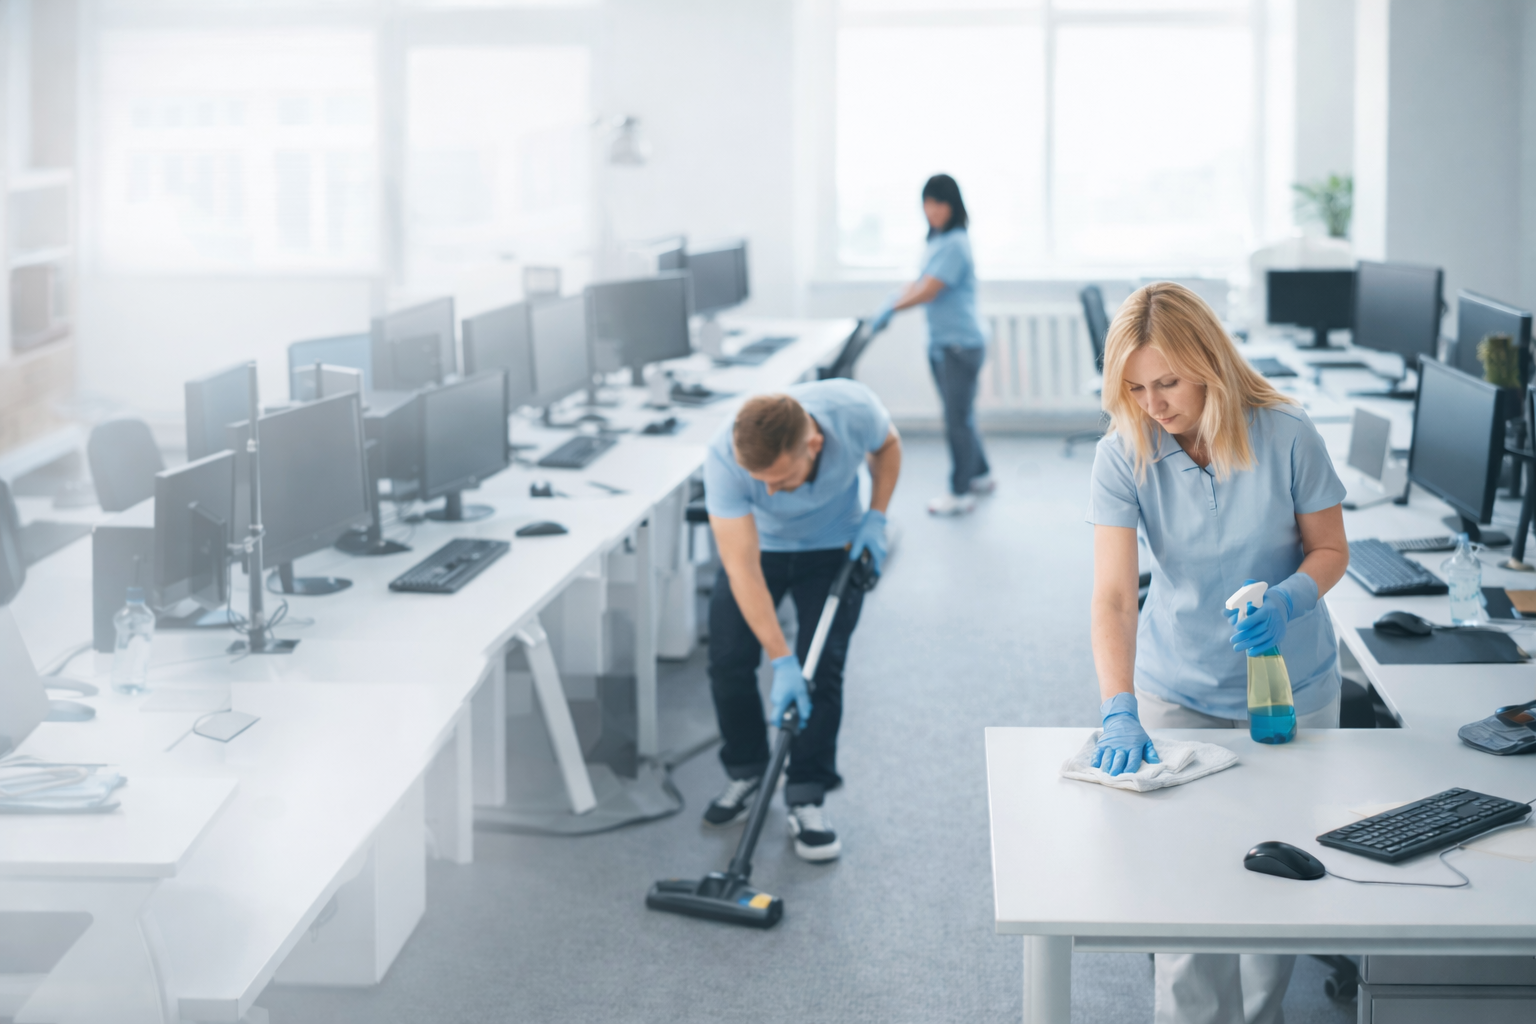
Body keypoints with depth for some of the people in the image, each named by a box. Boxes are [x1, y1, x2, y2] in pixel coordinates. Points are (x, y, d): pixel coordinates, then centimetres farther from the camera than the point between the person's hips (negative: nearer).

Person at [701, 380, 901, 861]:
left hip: (834, 547, 0)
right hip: (758, 546, 0)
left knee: (822, 667, -10)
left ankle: (807, 796, 4)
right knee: (728, 660, -7)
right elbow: (743, 571, -35)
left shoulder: (853, 409, -36)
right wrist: (781, 661, -37)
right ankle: (747, 773, 16)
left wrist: (876, 518, -16)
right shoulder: (725, 457, -38)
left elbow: (887, 444, -7)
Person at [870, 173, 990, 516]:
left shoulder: (954, 244, -19)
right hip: (941, 343, 10)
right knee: (959, 415, 19)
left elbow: (928, 291, -21)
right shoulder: (936, 242, 12)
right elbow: (920, 283, 16)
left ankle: (960, 493, 5)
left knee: (957, 418, -3)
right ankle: (980, 475, 34)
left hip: (961, 343, -10)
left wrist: (892, 308, -10)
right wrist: (893, 302, 0)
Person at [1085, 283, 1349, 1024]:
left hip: (1290, 688, 0)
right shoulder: (1123, 456, -17)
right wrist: (1119, 713, -36)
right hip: (1179, 690, 0)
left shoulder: (1285, 435, -18)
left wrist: (1288, 599, -27)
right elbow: (1113, 595, -24)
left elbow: (1331, 550, -5)